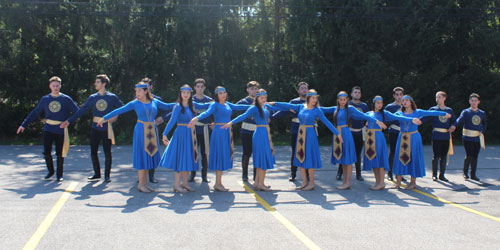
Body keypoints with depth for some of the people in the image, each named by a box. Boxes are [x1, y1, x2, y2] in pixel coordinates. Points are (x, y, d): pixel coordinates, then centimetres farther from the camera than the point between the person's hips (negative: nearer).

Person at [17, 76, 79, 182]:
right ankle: (50, 171, 22)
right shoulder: (45, 99, 7)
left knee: (60, 153, 2)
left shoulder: (66, 99, -1)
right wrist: (24, 124, 9)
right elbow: (35, 113, 12)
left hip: (61, 130, -2)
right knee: (46, 152, 0)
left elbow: (77, 112, 0)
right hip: (48, 129, 2)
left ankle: (59, 175, 16)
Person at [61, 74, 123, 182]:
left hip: (107, 129, -3)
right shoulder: (92, 98, 7)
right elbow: (81, 111, 8)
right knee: (93, 152, 4)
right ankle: (97, 174, 18)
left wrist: (115, 116, -8)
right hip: (95, 128, 3)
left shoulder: (112, 97, -2)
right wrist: (69, 121, 4)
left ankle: (107, 175, 12)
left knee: (107, 153, 1)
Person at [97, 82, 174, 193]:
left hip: (152, 131, 4)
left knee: (149, 155, 6)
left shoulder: (155, 102, 6)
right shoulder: (135, 104, -2)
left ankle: (145, 184, 14)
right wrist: (104, 118, -2)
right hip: (141, 131, -3)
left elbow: (167, 106, 19)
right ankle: (141, 184, 5)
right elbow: (119, 111, -1)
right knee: (142, 156, -3)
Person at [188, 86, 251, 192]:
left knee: (225, 156, 9)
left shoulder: (227, 104, 15)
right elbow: (207, 113, -22)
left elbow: (238, 107, 28)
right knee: (220, 156, -7)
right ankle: (217, 184, -2)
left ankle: (219, 183, 15)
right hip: (219, 132, -8)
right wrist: (197, 118, -42)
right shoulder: (215, 105, -7)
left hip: (227, 133, 8)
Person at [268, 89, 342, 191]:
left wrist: (337, 133, -7)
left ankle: (311, 183, 8)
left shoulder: (317, 110, -4)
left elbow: (327, 123, -4)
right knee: (300, 158, 7)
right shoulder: (301, 107, 5)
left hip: (310, 135, -4)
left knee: (309, 158, -3)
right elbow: (288, 106, 9)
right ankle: (304, 182, 17)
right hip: (300, 134, 4)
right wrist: (273, 104, 9)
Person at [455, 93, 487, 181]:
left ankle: (473, 174, 18)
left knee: (475, 156, 8)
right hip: (467, 138, -4)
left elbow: (484, 124, 25)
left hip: (477, 139, 4)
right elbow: (459, 120, -21)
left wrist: (482, 132, 8)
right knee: (469, 156, -9)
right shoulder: (466, 112, -4)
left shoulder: (482, 113, 9)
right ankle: (465, 172, 11)